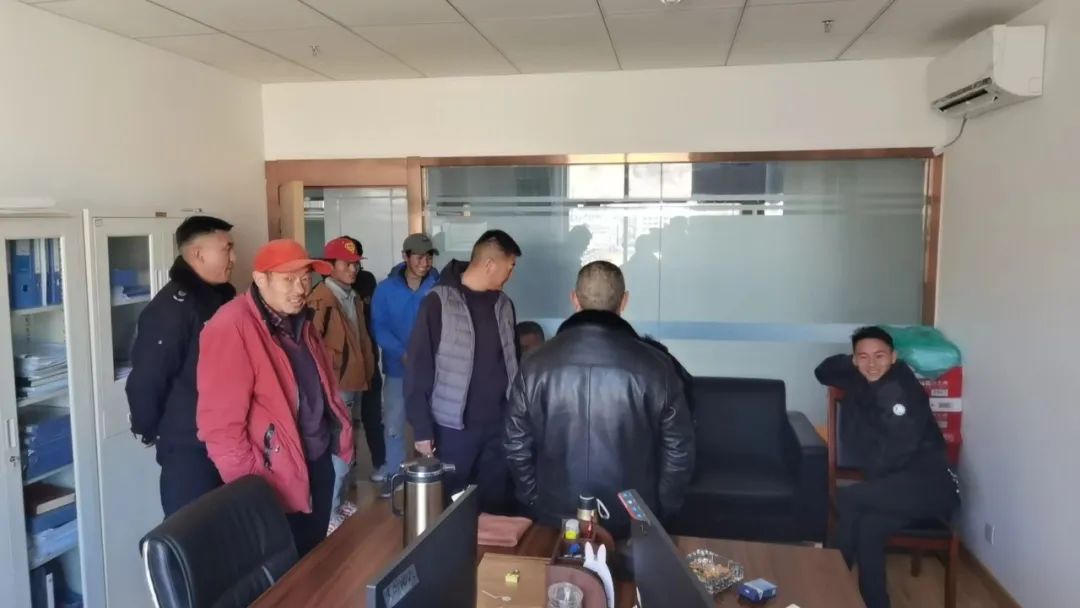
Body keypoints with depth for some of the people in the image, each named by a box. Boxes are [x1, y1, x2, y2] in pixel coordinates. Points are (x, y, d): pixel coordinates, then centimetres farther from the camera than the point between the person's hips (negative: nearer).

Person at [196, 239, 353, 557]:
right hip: (277, 482, -8)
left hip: (318, 465, 8)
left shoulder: (299, 321, 7)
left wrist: (341, 437, 11)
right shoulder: (232, 328, -22)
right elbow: (220, 423, -25)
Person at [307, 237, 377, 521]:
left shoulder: (354, 298, 14)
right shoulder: (320, 299, -15)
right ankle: (329, 511, 9)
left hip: (354, 382, 9)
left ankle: (341, 500, 33)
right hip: (335, 385, -9)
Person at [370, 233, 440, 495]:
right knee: (393, 424, 9)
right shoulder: (386, 289, -3)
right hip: (398, 368, 1)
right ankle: (393, 473, 25)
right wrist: (404, 353, -18)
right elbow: (378, 328, -5)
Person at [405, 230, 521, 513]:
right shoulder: (439, 303, -10)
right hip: (455, 427, -4)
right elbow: (418, 369, -10)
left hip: (499, 425, 5)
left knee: (495, 503, 12)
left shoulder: (503, 304, 7)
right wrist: (422, 429, -11)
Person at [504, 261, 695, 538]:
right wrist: (659, 510, 8)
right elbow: (679, 450, -5)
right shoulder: (656, 366, -12)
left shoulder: (536, 364, -8)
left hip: (556, 519, 1)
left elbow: (517, 446, -1)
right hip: (632, 522, -1)